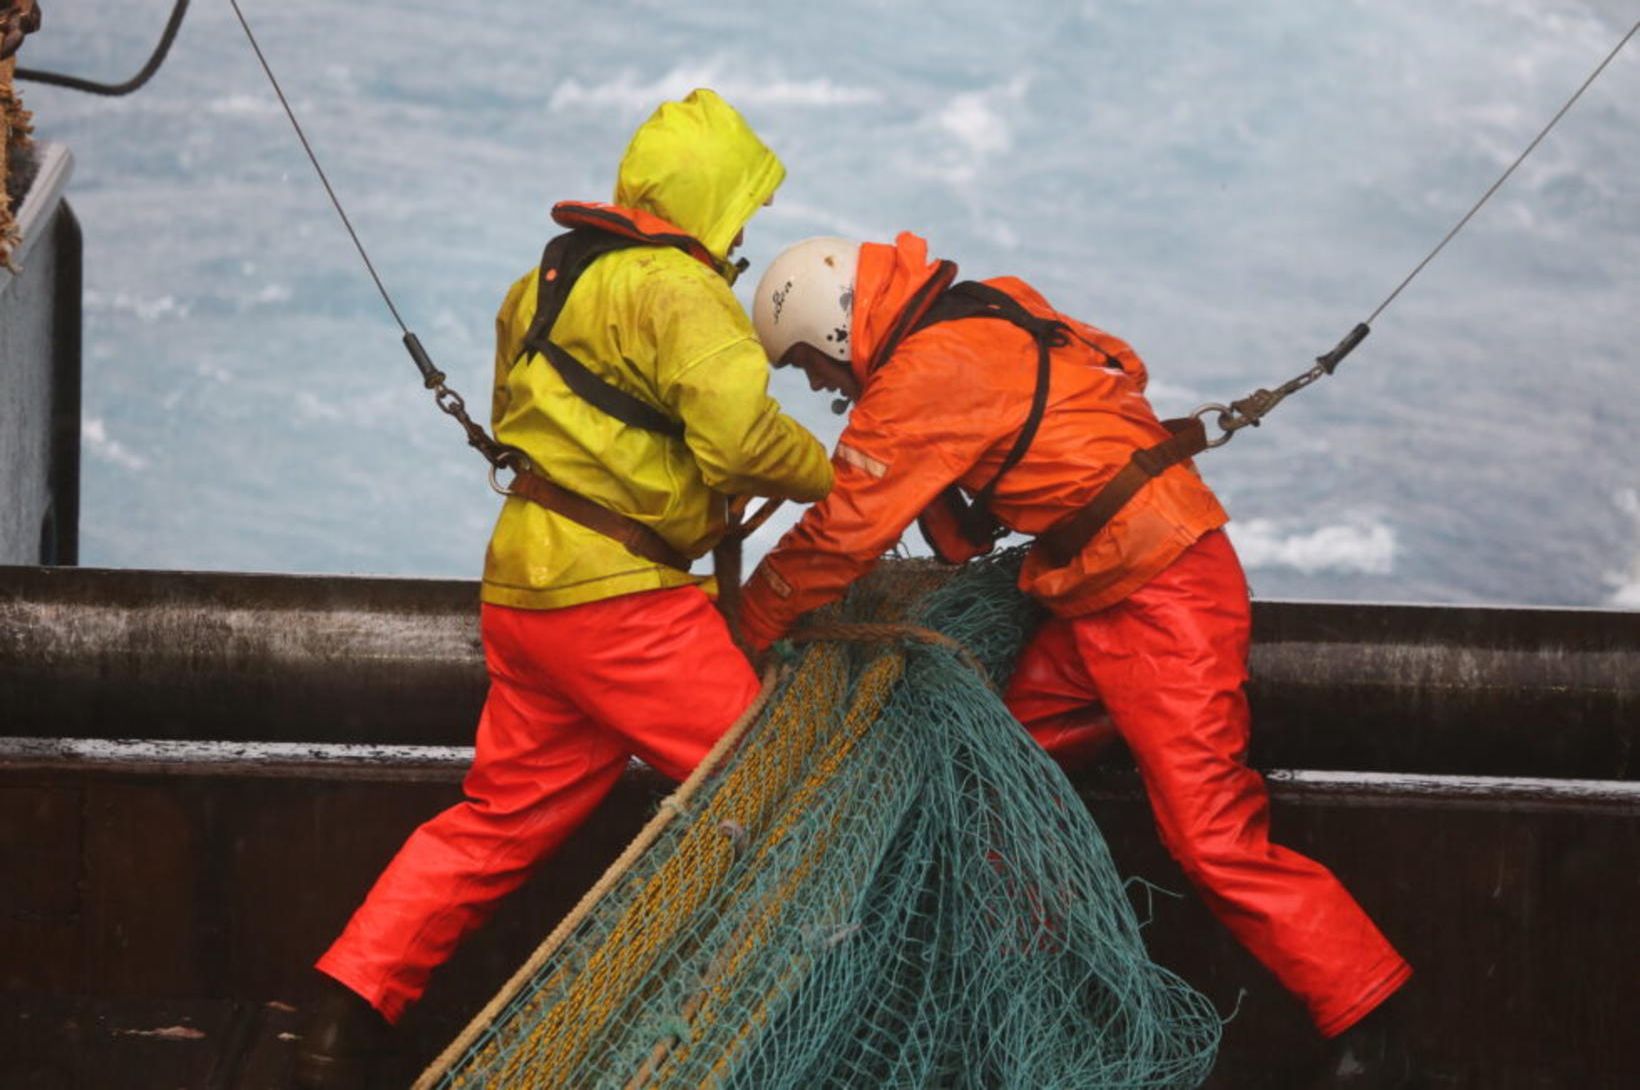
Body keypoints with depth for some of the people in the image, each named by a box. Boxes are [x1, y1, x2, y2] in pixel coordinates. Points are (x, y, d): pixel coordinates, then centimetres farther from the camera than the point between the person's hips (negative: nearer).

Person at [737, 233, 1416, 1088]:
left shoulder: (927, 374, -16)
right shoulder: (987, 315, 11)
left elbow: (841, 533, -13)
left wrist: (749, 624, 2)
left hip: (1160, 600, -10)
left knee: (1212, 838, -12)